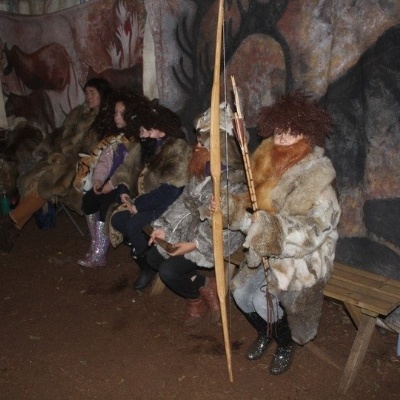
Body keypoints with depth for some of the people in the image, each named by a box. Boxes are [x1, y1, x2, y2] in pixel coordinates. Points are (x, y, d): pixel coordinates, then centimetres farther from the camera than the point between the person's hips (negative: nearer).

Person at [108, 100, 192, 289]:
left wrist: (139, 204, -23)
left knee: (133, 224, -26)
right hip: (143, 201, 8)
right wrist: (123, 190, -2)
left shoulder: (177, 150, -20)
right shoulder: (147, 146, 5)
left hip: (167, 205, -8)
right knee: (117, 218, -10)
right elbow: (127, 168, 17)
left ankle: (148, 266, -3)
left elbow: (169, 191, -26)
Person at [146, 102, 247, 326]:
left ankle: (206, 290, 11)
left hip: (217, 239, -9)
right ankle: (199, 291, 14)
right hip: (194, 228, 9)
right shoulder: (204, 170, 3)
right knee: (154, 258, 5)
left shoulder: (233, 180, -23)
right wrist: (164, 227, 1)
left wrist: (194, 245, -22)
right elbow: (185, 201, 9)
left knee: (169, 272, -17)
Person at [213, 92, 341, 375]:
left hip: (303, 257, -6)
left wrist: (272, 225, -37)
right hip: (269, 252, 7)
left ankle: (286, 346, 16)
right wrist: (228, 206, -7)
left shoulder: (318, 175, -20)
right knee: (242, 292, -3)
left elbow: (312, 228, -28)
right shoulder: (271, 162, 2)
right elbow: (256, 205, 8)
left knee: (266, 300, -17)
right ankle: (264, 334, 29)